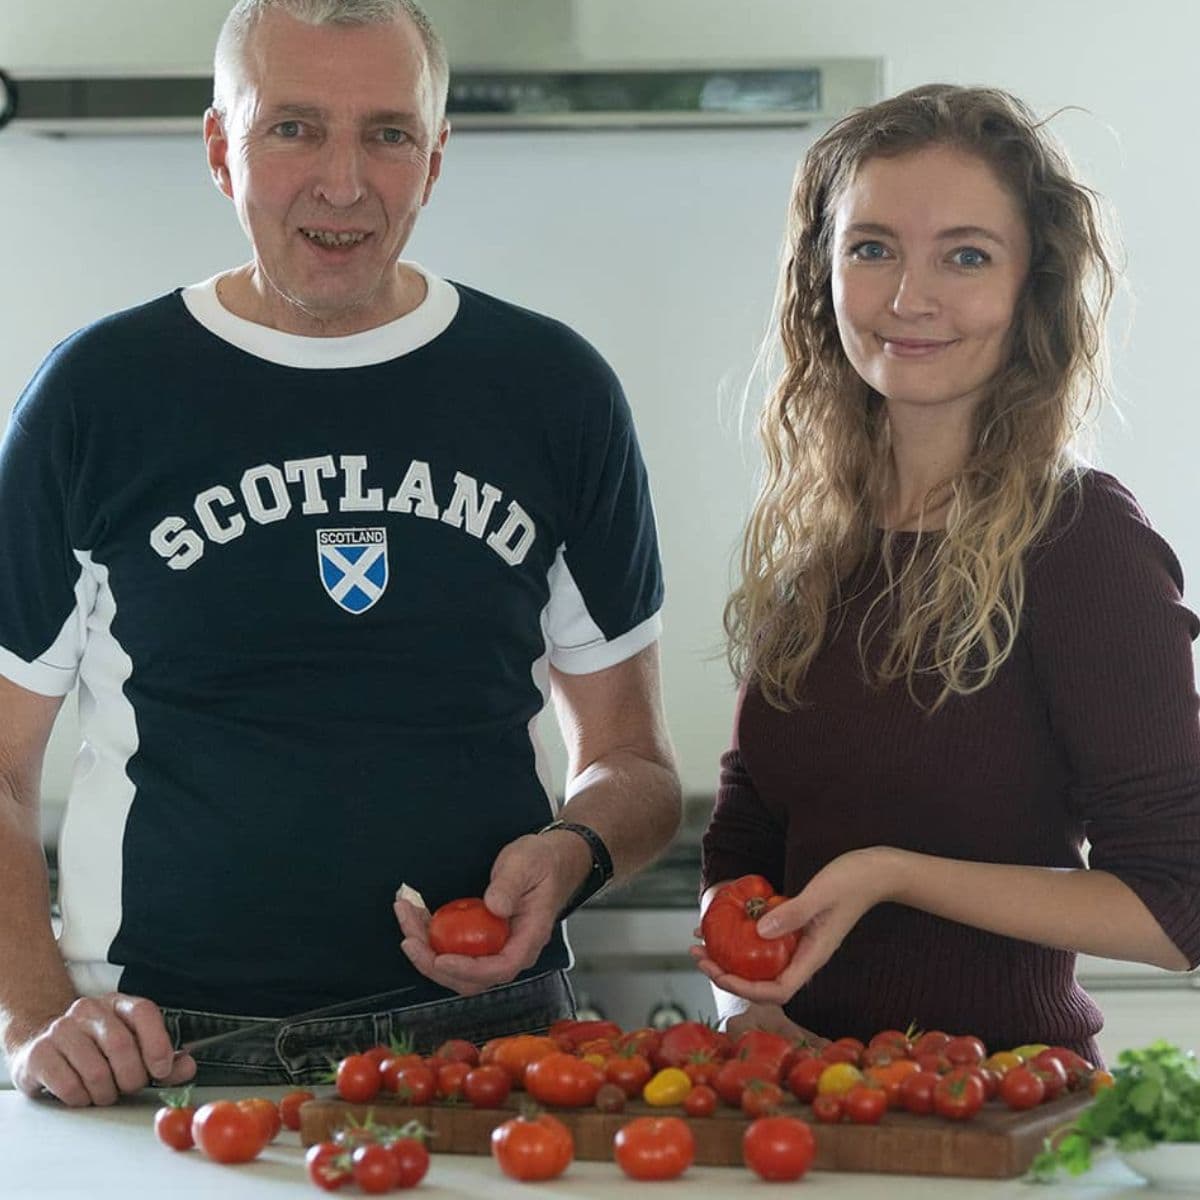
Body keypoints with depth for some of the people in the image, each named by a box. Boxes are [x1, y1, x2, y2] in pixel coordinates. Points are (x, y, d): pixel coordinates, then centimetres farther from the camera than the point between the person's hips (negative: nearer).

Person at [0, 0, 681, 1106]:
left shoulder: (553, 392, 9)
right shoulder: (97, 395, 5)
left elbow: (633, 760, 15)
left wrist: (571, 852, -7)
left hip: (484, 1035, 1)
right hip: (163, 1051, -1)